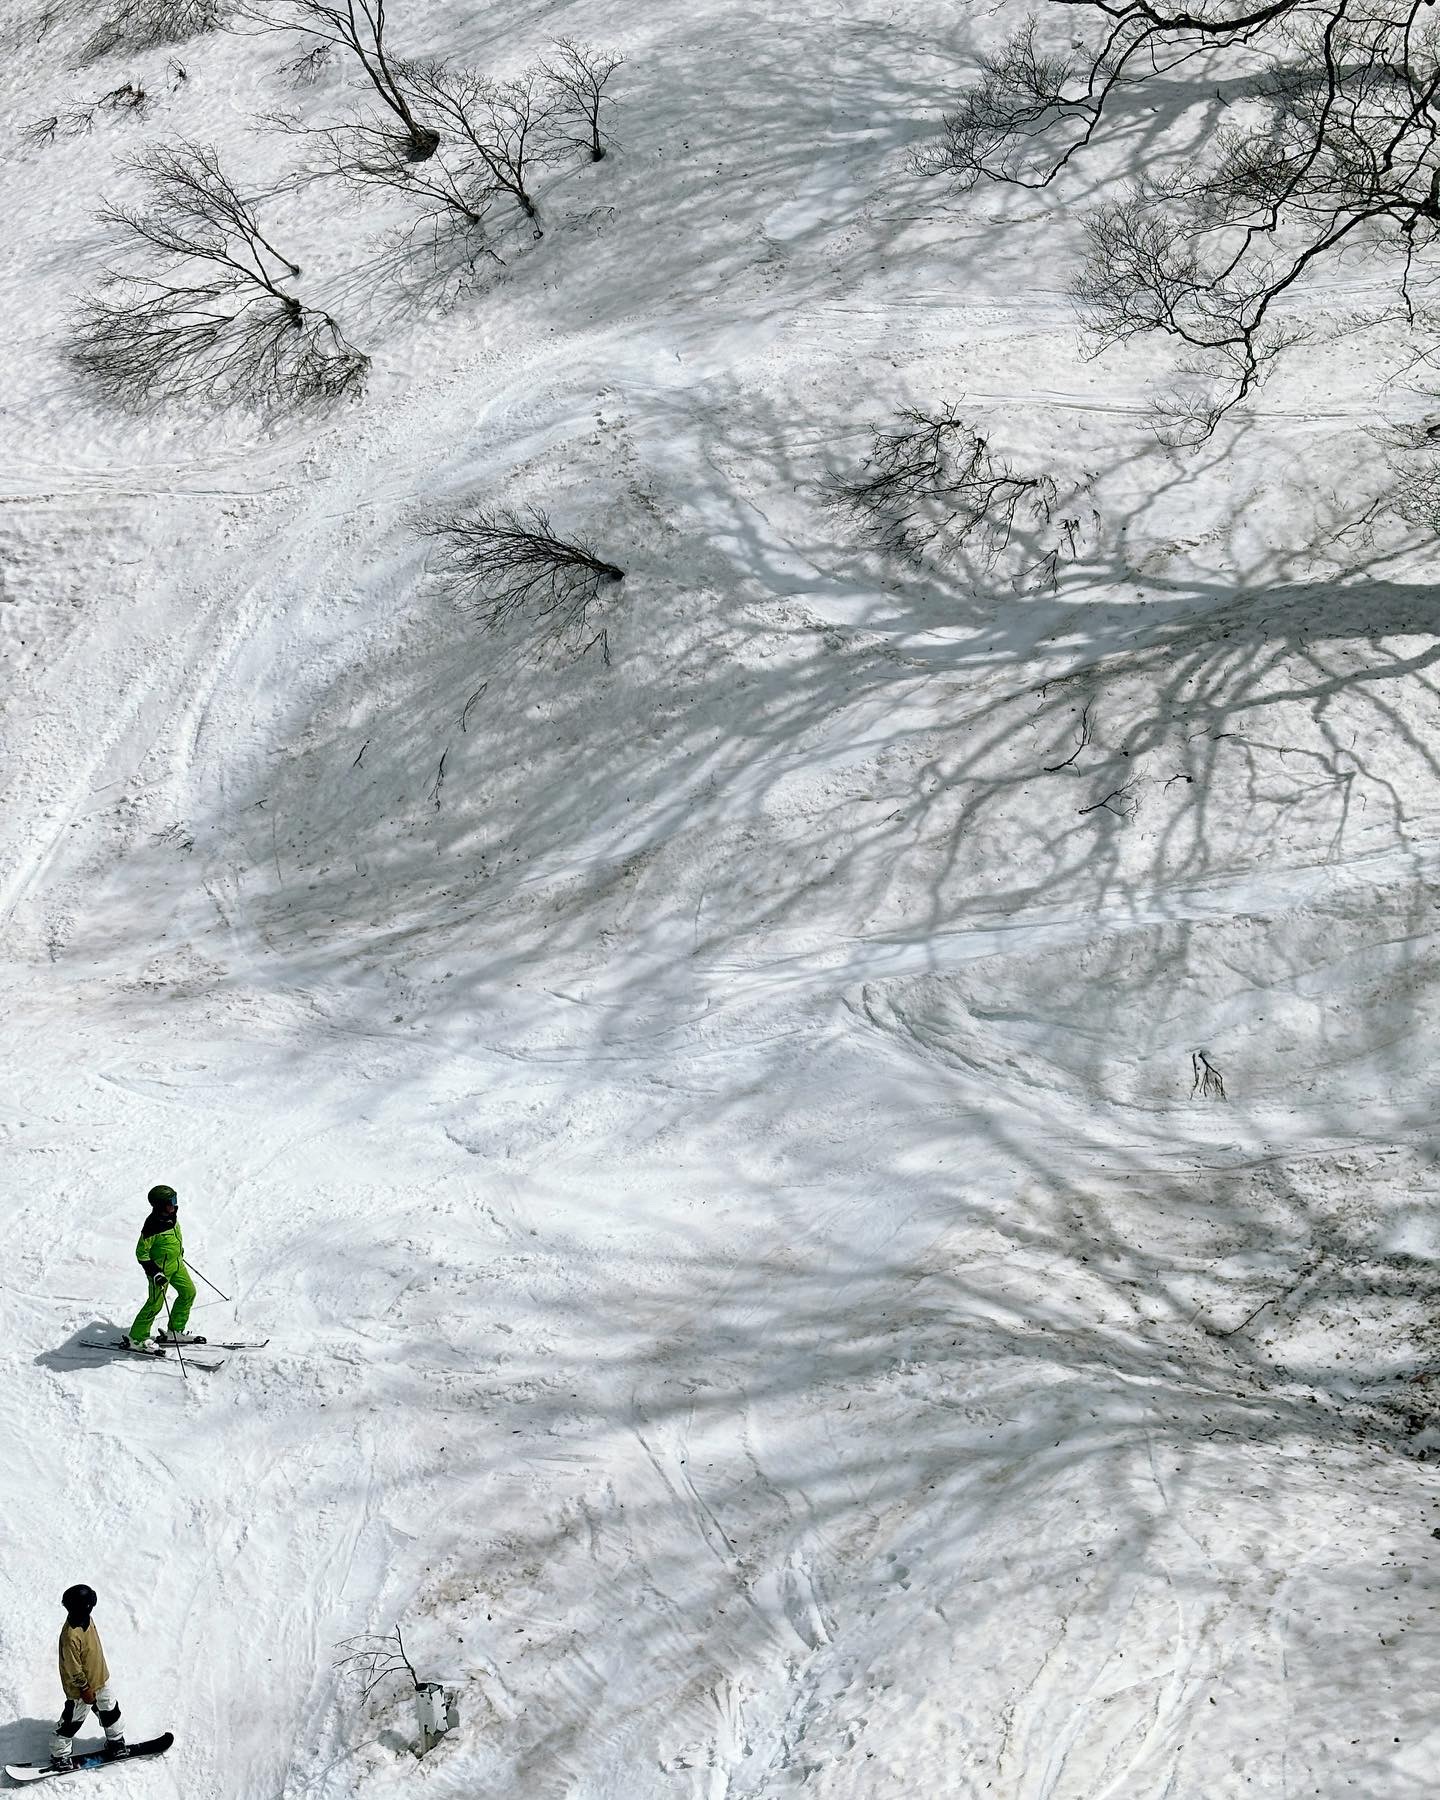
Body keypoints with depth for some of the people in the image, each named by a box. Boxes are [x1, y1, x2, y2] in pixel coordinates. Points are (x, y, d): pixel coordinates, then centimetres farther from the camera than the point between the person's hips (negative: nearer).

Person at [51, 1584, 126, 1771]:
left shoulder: (85, 1619, -11)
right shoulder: (71, 1636, -38)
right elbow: (73, 1669, -27)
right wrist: (84, 1689, -16)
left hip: (100, 1679, 8)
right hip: (81, 1689, -8)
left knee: (110, 1711, 22)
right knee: (72, 1721, 14)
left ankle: (115, 1742, 43)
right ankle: (59, 1755, 34)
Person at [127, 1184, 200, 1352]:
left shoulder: (172, 1215, -6)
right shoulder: (152, 1227, -30)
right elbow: (141, 1253, -22)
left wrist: (180, 1250, 29)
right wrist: (155, 1273, -26)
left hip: (176, 1263, 9)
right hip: (160, 1267, -9)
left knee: (188, 1292, 13)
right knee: (155, 1303, -1)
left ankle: (175, 1331, 26)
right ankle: (137, 1339, 15)